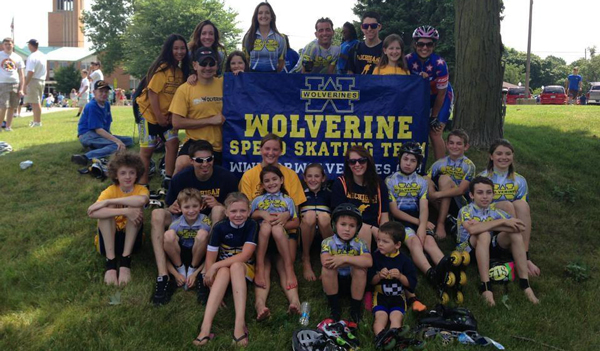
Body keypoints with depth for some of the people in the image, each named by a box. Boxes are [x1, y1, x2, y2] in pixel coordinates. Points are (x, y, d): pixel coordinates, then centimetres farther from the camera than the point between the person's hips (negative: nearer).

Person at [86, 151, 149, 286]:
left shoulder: (141, 189, -8)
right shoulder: (110, 191, -10)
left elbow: (142, 200, -37)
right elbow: (92, 213, -31)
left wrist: (108, 201, -34)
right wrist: (124, 211, -40)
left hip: (131, 239, 0)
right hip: (109, 240, 0)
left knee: (135, 206, -23)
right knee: (107, 209, -24)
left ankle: (125, 260, -24)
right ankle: (110, 262, -28)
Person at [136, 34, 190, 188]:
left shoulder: (181, 70, 2)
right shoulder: (162, 68, -19)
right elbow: (152, 92, -20)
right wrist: (159, 116, -18)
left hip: (167, 115, 6)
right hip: (150, 113, -6)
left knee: (173, 142, -6)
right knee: (148, 148, 2)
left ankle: (168, 179, 4)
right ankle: (143, 184, 14)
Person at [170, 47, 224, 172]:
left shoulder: (224, 84, -1)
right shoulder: (184, 89, -7)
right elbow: (177, 123, -10)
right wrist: (210, 120, -16)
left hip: (221, 146, 3)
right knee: (181, 165, -30)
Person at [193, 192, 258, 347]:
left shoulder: (252, 225, -13)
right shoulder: (219, 227, -11)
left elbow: (245, 255, -23)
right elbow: (210, 259, -13)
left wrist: (215, 266, -27)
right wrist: (214, 291, -23)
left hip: (245, 269, 0)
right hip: (222, 270, 1)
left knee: (235, 266, -35)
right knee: (224, 271, -36)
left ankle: (240, 323, -47)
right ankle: (206, 325, -49)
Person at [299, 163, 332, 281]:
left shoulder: (329, 194, 9)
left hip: (325, 235, 0)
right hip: (306, 235, 0)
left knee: (324, 217, -32)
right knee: (310, 215, -30)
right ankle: (306, 260, -15)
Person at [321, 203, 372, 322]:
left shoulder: (360, 244, -9)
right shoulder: (328, 242, -11)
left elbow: (368, 262, -30)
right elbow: (325, 262, -33)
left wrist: (345, 259, -37)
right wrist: (355, 261, -29)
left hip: (353, 282, 0)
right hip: (333, 282, 0)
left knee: (360, 269, -28)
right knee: (327, 268, -29)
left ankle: (355, 307, -12)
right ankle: (334, 306, -14)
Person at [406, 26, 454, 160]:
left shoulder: (439, 64, -29)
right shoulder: (409, 60, -20)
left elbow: (441, 93, -21)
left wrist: (434, 117, -15)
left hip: (442, 97, -4)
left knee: (434, 133, -14)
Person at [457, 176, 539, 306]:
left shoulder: (494, 211, 2)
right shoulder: (466, 210, -12)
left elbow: (520, 226, -10)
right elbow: (472, 229, -35)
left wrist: (486, 226, -21)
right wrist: (503, 221, -30)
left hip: (490, 247, 5)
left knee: (515, 233, -18)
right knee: (484, 234, -35)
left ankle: (524, 283, -19)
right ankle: (485, 287, -37)